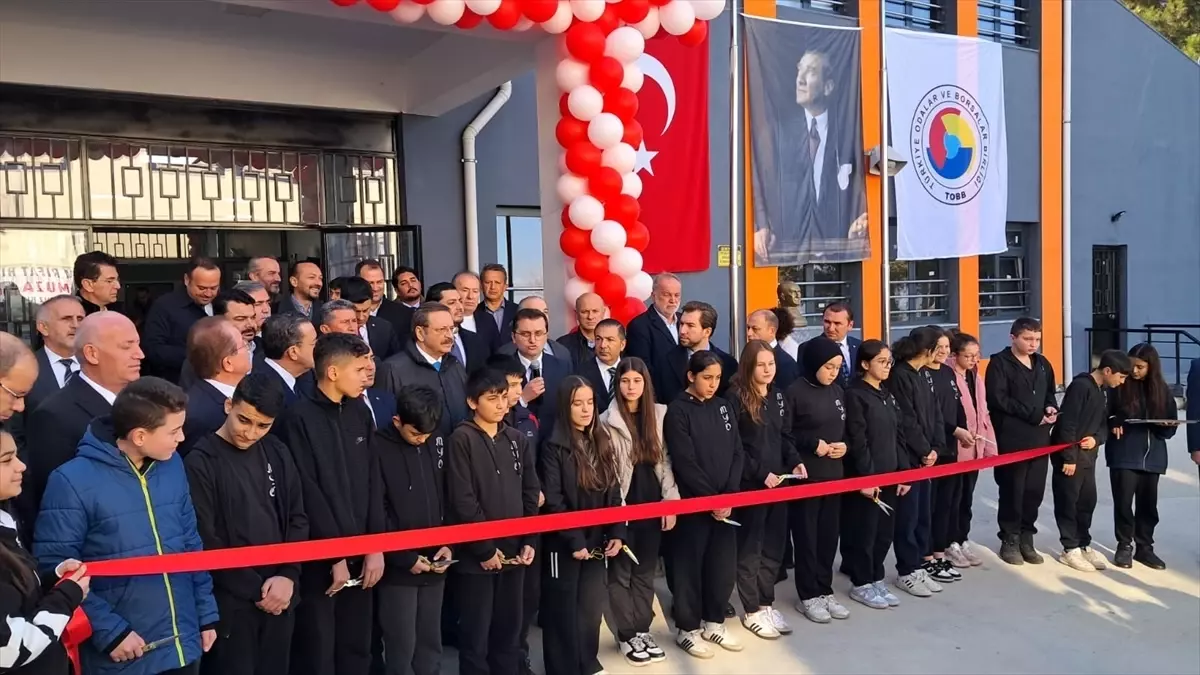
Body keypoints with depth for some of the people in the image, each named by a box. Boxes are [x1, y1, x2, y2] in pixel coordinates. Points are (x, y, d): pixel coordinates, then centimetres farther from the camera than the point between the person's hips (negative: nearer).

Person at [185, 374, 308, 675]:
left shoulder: (277, 453, 5)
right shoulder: (201, 462, -9)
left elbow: (298, 519, 7)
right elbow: (206, 541, -11)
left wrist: (288, 575, -6)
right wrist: (255, 588, -10)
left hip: (280, 596, 5)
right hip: (231, 601, -4)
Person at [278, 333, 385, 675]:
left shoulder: (360, 413, 6)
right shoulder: (300, 418, -11)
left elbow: (373, 483, 6)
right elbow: (309, 493, -13)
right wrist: (335, 555, -11)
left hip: (360, 554, 5)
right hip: (319, 558, -5)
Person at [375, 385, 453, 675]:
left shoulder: (433, 448, 6)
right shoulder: (379, 450, -11)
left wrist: (448, 545, 0)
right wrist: (405, 558, -14)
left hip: (434, 567, 5)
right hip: (398, 568, -5)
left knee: (431, 646, 12)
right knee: (402, 649, 1)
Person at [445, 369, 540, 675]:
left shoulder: (517, 439, 9)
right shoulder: (462, 439, -8)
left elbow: (530, 494, 9)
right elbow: (462, 501, -13)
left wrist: (528, 542, 0)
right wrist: (485, 549, -13)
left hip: (513, 553, 5)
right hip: (476, 557, -5)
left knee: (509, 633, 14)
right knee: (475, 637, 5)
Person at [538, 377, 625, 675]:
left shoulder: (601, 443, 6)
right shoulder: (554, 447, -12)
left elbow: (613, 492, 8)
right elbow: (553, 502, -15)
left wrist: (617, 533, 0)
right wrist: (574, 540, -17)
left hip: (596, 540, 5)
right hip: (564, 544, -5)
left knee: (592, 605, 15)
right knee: (564, 610, 7)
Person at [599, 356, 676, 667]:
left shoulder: (659, 414, 3)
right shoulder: (607, 421, -8)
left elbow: (665, 461, 6)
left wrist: (671, 501, 1)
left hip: (653, 505, 4)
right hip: (622, 507, -4)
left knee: (646, 572, 14)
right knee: (621, 573, 7)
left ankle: (643, 630, 26)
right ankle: (627, 635, 19)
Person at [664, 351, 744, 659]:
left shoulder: (724, 407, 8)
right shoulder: (678, 411, -9)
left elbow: (737, 453, 5)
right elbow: (685, 462, -14)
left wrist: (729, 495, -7)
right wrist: (710, 498, -14)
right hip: (693, 503, -5)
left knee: (724, 564, 10)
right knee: (690, 565, 4)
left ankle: (714, 622, 27)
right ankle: (688, 628, 18)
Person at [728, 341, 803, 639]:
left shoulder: (778, 396, 11)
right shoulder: (736, 398, -10)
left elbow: (786, 436, 15)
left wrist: (795, 462, -2)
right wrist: (760, 473, -17)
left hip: (778, 481, 6)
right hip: (750, 484, -6)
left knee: (774, 545, 12)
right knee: (750, 547, 4)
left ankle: (766, 603, 25)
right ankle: (752, 611, 14)